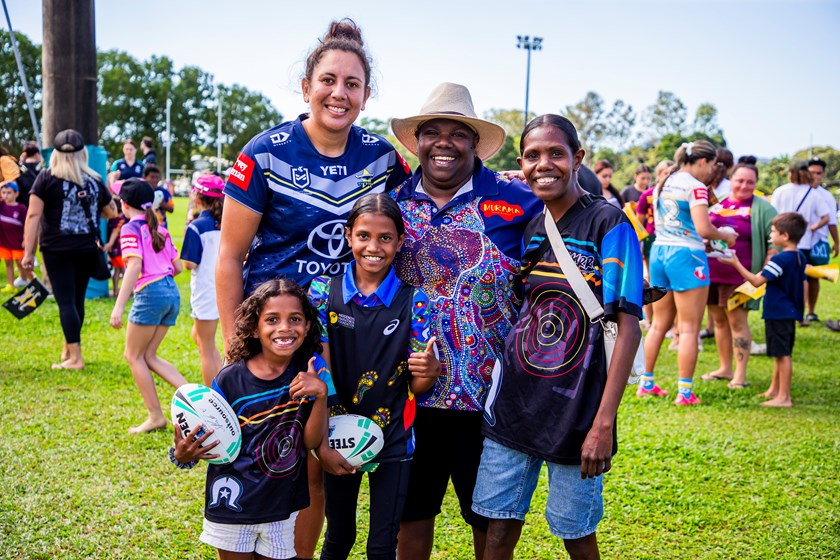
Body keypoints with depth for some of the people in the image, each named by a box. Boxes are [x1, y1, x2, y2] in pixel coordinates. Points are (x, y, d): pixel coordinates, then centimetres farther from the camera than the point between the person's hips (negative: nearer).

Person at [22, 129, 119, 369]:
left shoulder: (47, 178, -3)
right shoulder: (95, 180, 6)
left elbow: (33, 215, -8)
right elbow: (112, 212, 18)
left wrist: (28, 252, -6)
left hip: (57, 249, -3)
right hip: (87, 249, 3)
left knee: (66, 301, -1)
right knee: (77, 299, 14)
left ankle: (75, 357, -4)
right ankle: (67, 349, 28)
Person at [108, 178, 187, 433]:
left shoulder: (131, 229, -6)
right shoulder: (159, 229, 17)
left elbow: (135, 266, -19)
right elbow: (178, 267, 15)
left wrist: (119, 306, -23)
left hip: (150, 293, -8)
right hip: (172, 292, 8)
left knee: (133, 355, 6)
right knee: (149, 356, 14)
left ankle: (155, 416, 6)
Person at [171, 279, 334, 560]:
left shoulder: (311, 368, -9)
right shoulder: (230, 380, -16)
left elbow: (311, 441, -10)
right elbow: (211, 442, -7)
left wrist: (321, 395, -25)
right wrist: (183, 455, -28)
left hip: (283, 506, 2)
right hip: (233, 504, -2)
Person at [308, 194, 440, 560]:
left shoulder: (413, 301, -7)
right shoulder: (324, 292, -7)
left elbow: (417, 387, -4)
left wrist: (429, 371, -27)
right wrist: (322, 445, -13)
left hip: (393, 441, 0)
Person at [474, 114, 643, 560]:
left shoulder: (607, 224, -10)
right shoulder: (526, 227, 7)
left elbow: (629, 327, -13)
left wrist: (604, 423, -18)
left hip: (574, 408, -5)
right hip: (511, 404, 5)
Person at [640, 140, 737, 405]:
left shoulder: (663, 184, 12)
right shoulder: (695, 187, -11)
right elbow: (703, 228, -21)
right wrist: (725, 236, -1)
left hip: (659, 251, 8)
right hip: (685, 255, -8)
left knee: (659, 324, 16)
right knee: (689, 328, -1)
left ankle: (646, 384, 20)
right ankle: (685, 393, 1)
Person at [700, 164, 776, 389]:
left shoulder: (761, 208, -3)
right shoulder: (718, 205, 13)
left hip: (739, 276, -5)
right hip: (712, 273, 5)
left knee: (737, 321, -5)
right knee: (719, 320, 11)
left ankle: (740, 374, 3)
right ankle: (725, 368, 23)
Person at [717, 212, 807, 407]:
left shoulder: (780, 259, -20)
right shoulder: (800, 257, 8)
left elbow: (757, 281, -20)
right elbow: (803, 284, 16)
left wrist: (736, 264, -15)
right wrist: (801, 305, 27)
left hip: (778, 313, -10)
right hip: (791, 312, 10)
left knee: (782, 354, -5)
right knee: (780, 354, 19)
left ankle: (784, 397, -1)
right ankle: (774, 390, 31)